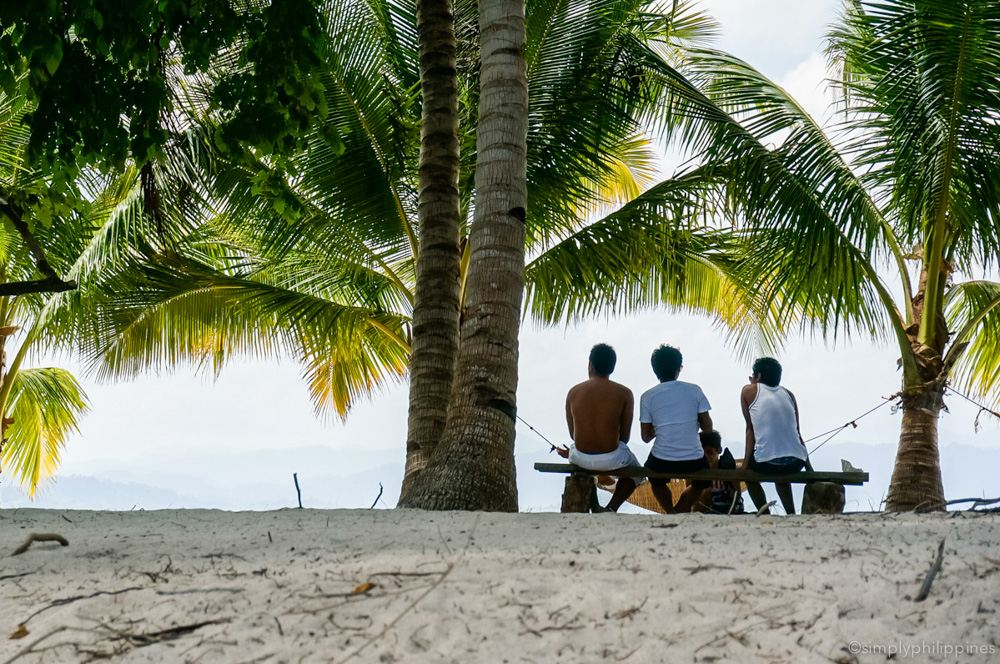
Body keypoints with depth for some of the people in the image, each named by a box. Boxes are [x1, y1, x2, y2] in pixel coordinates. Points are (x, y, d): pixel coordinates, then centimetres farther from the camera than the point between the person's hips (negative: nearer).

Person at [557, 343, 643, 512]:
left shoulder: (573, 392, -3)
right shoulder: (624, 393, -9)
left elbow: (573, 434, 6)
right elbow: (625, 436, -2)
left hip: (581, 459, 2)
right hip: (612, 459, -2)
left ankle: (594, 507, 38)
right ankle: (611, 508, 8)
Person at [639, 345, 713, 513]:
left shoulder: (647, 397, -3)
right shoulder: (694, 390, -3)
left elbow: (646, 436, 1)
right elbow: (707, 427, 0)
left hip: (661, 462, 0)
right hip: (693, 462, 0)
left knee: (655, 480, 34)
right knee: (703, 481, 33)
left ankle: (670, 512, 15)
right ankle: (681, 509, 14)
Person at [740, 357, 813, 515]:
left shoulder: (749, 391, 8)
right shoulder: (788, 394, 18)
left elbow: (750, 429, 5)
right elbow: (797, 432, 17)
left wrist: (745, 463, 8)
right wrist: (809, 467, 21)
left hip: (766, 463, -5)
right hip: (796, 463, 5)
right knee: (781, 475, 38)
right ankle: (791, 514, 28)